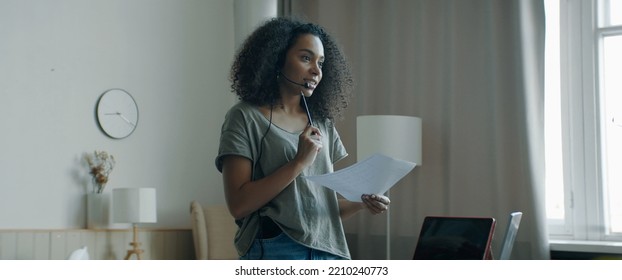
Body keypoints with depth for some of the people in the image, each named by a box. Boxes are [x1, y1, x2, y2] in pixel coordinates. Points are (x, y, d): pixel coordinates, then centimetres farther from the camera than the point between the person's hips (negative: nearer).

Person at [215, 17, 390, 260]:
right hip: (275, 254, -5)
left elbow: (326, 203, 14)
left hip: (329, 253, 5)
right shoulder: (245, 118, -4)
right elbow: (238, 204, -13)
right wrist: (299, 162, -16)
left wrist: (362, 202, -4)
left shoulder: (323, 124, 12)